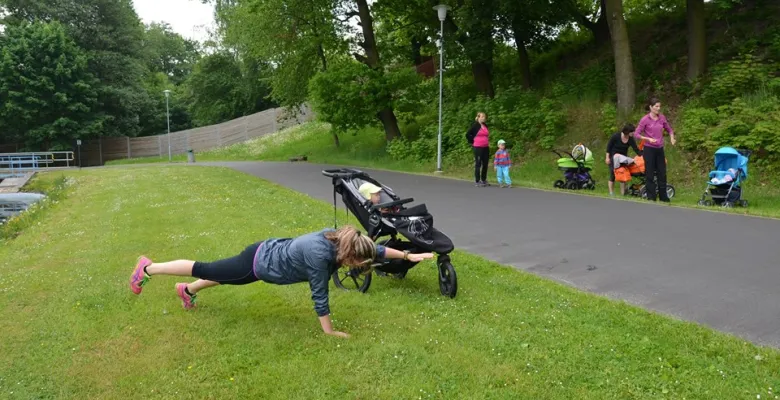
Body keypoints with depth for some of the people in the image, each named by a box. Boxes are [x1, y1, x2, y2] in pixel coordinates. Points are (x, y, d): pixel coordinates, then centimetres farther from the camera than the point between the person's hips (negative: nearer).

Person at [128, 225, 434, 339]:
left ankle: (187, 291, 55)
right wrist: (330, 332, -17)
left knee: (221, 276, 31)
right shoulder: (320, 256, -35)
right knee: (206, 269, 11)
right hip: (258, 265, -7)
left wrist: (409, 255, -2)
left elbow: (375, 249, -3)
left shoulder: (340, 237, -13)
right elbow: (319, 295, -27)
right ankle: (148, 269, 30)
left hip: (267, 252, 7)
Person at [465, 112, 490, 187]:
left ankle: (484, 180, 19)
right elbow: (468, 134, -7)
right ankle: (477, 181, 4)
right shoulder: (475, 125, -6)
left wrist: (488, 142, 16)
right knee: (478, 164, -2)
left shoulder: (485, 126, 13)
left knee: (485, 164, 9)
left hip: (486, 148, 7)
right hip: (478, 148, -6)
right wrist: (472, 142, -5)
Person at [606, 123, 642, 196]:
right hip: (613, 157, -4)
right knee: (613, 174, -7)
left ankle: (623, 193, 3)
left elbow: (636, 150, -11)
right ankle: (611, 193, -1)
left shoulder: (631, 139, -10)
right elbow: (608, 146, -12)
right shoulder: (616, 136, -21)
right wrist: (607, 157, -14)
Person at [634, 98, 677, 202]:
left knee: (662, 173, 7)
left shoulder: (662, 118, 4)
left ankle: (663, 197, 16)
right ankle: (651, 197, 9)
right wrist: (648, 139, -19)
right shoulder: (645, 119, -8)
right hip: (649, 149, -4)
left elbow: (669, 129, 17)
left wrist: (672, 138, -1)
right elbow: (636, 134, -8)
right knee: (650, 173, 1)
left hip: (659, 149, 4)